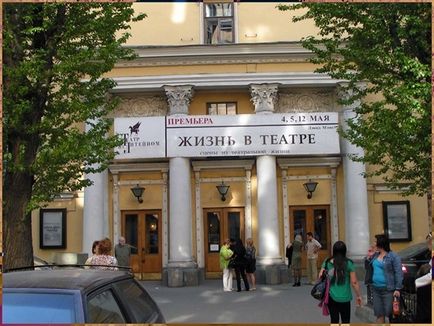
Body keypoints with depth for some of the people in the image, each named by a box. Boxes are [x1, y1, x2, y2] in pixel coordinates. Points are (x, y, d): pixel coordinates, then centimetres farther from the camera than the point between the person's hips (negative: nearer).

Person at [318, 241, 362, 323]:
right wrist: (358, 296, 5)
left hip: (331, 297, 3)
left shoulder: (327, 262, -2)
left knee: (334, 320, 12)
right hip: (344, 298, -2)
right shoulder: (348, 263, -8)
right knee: (345, 321, 10)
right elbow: (354, 282, -7)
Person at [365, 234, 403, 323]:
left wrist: (397, 289, -17)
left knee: (389, 312, -4)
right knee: (379, 314, 10)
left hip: (388, 290, -6)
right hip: (375, 289, 6)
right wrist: (368, 257, 4)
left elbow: (398, 273, -11)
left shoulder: (393, 256, -8)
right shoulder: (375, 255, 11)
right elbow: (368, 268, 20)